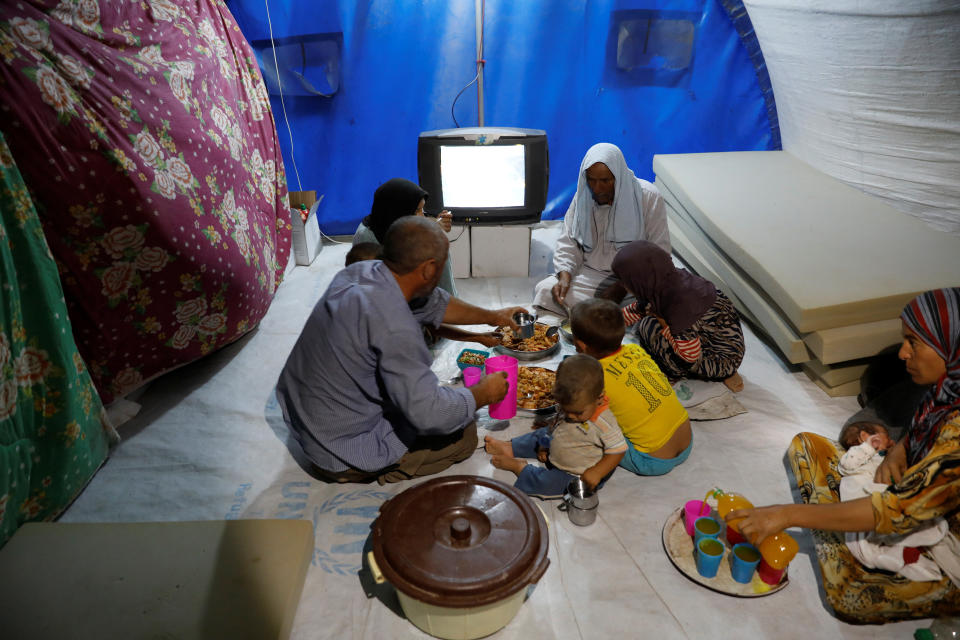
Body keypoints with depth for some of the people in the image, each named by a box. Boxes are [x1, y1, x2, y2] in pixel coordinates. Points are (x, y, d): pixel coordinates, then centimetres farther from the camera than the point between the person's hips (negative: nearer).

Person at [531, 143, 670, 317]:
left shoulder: (648, 197, -9)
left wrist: (620, 287, -22)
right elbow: (568, 243, 5)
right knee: (544, 290, -19)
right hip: (589, 274, 3)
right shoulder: (582, 197, 2)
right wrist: (565, 276, -17)